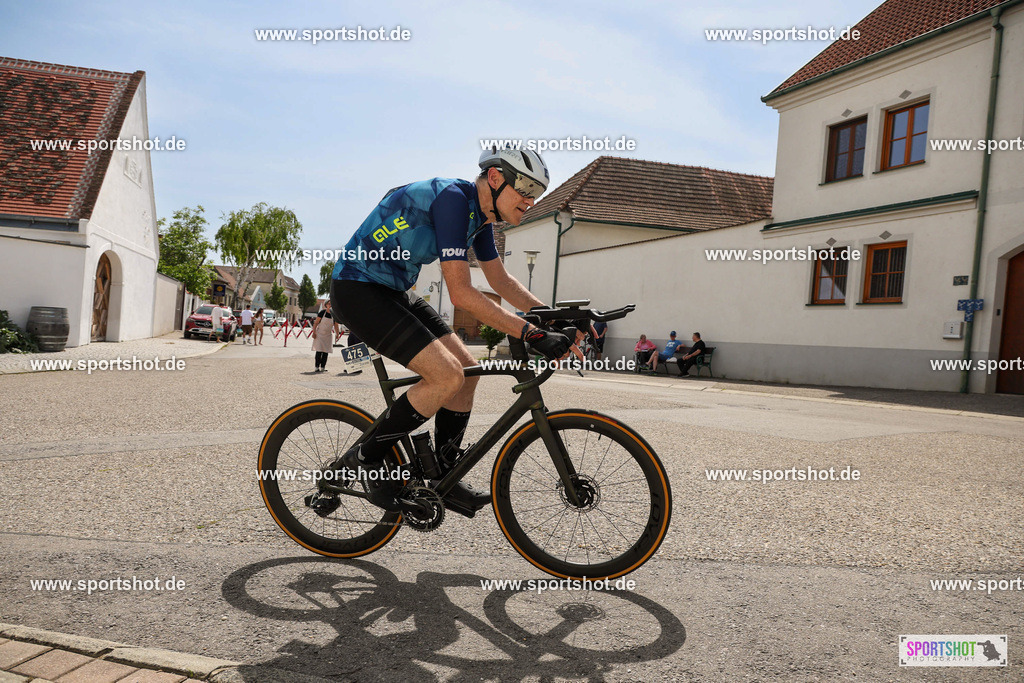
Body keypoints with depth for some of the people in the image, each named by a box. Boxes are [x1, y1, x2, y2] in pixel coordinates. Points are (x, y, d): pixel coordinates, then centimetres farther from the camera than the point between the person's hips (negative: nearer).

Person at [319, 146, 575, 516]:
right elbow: (461, 293, -30)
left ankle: (444, 479, 13)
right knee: (448, 376, -20)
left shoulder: (480, 213, 6)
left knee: (467, 368, 3)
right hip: (357, 290, -10)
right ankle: (364, 459, -3)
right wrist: (532, 334, -31)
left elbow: (501, 280, 14)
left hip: (393, 291, 10)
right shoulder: (453, 198, -24)